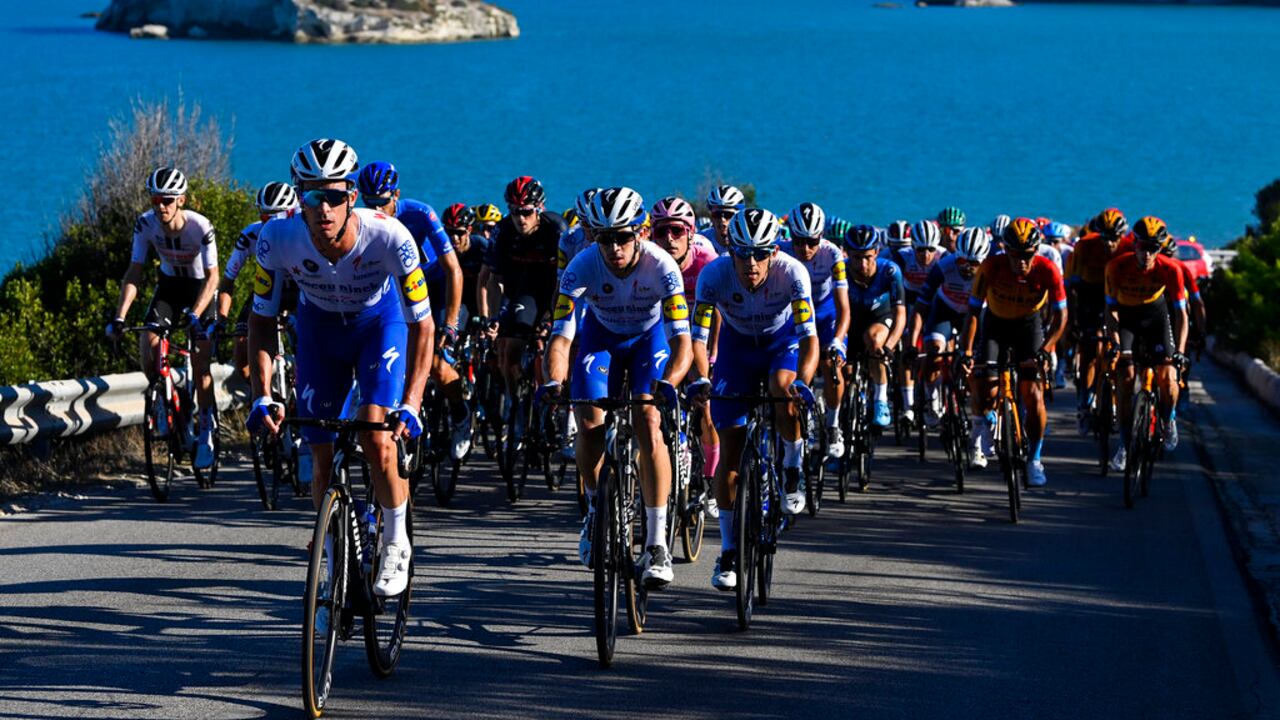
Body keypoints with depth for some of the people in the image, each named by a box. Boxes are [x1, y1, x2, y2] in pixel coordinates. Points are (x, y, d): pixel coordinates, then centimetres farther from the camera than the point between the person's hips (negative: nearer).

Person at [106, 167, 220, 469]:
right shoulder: (146, 224, -21)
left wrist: (194, 315, -39)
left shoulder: (200, 226, -30)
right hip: (169, 284, 3)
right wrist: (120, 317, -26)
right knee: (147, 347, -18)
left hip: (200, 287, -3)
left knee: (200, 363, -12)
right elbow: (134, 273, -17)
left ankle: (205, 436, -2)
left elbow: (212, 277, -27)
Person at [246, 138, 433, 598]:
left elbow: (422, 325, -27)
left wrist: (410, 405, -37)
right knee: (322, 455, -1)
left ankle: (396, 544, 1)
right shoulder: (278, 239, -30)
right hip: (319, 324, 2)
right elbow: (261, 319, -16)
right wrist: (261, 397, -27)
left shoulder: (388, 236, -35)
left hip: (380, 322, -2)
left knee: (376, 436, -21)